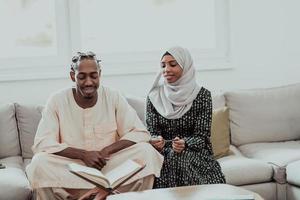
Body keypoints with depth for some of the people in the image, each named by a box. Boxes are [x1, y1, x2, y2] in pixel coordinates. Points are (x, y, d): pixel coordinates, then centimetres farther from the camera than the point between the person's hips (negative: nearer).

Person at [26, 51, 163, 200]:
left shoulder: (113, 98, -2)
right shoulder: (57, 101, -6)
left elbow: (140, 133, -6)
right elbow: (42, 143, -13)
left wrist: (106, 151, -21)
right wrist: (83, 154, -25)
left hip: (109, 166, 1)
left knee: (146, 151, -21)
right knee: (39, 162, -29)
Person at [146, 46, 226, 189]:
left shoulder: (202, 95, -2)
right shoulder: (154, 96, 3)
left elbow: (201, 136, -5)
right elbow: (152, 132, 1)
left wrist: (185, 144, -25)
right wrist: (155, 141, -22)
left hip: (193, 151, -1)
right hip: (163, 152, 1)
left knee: (185, 161, -33)